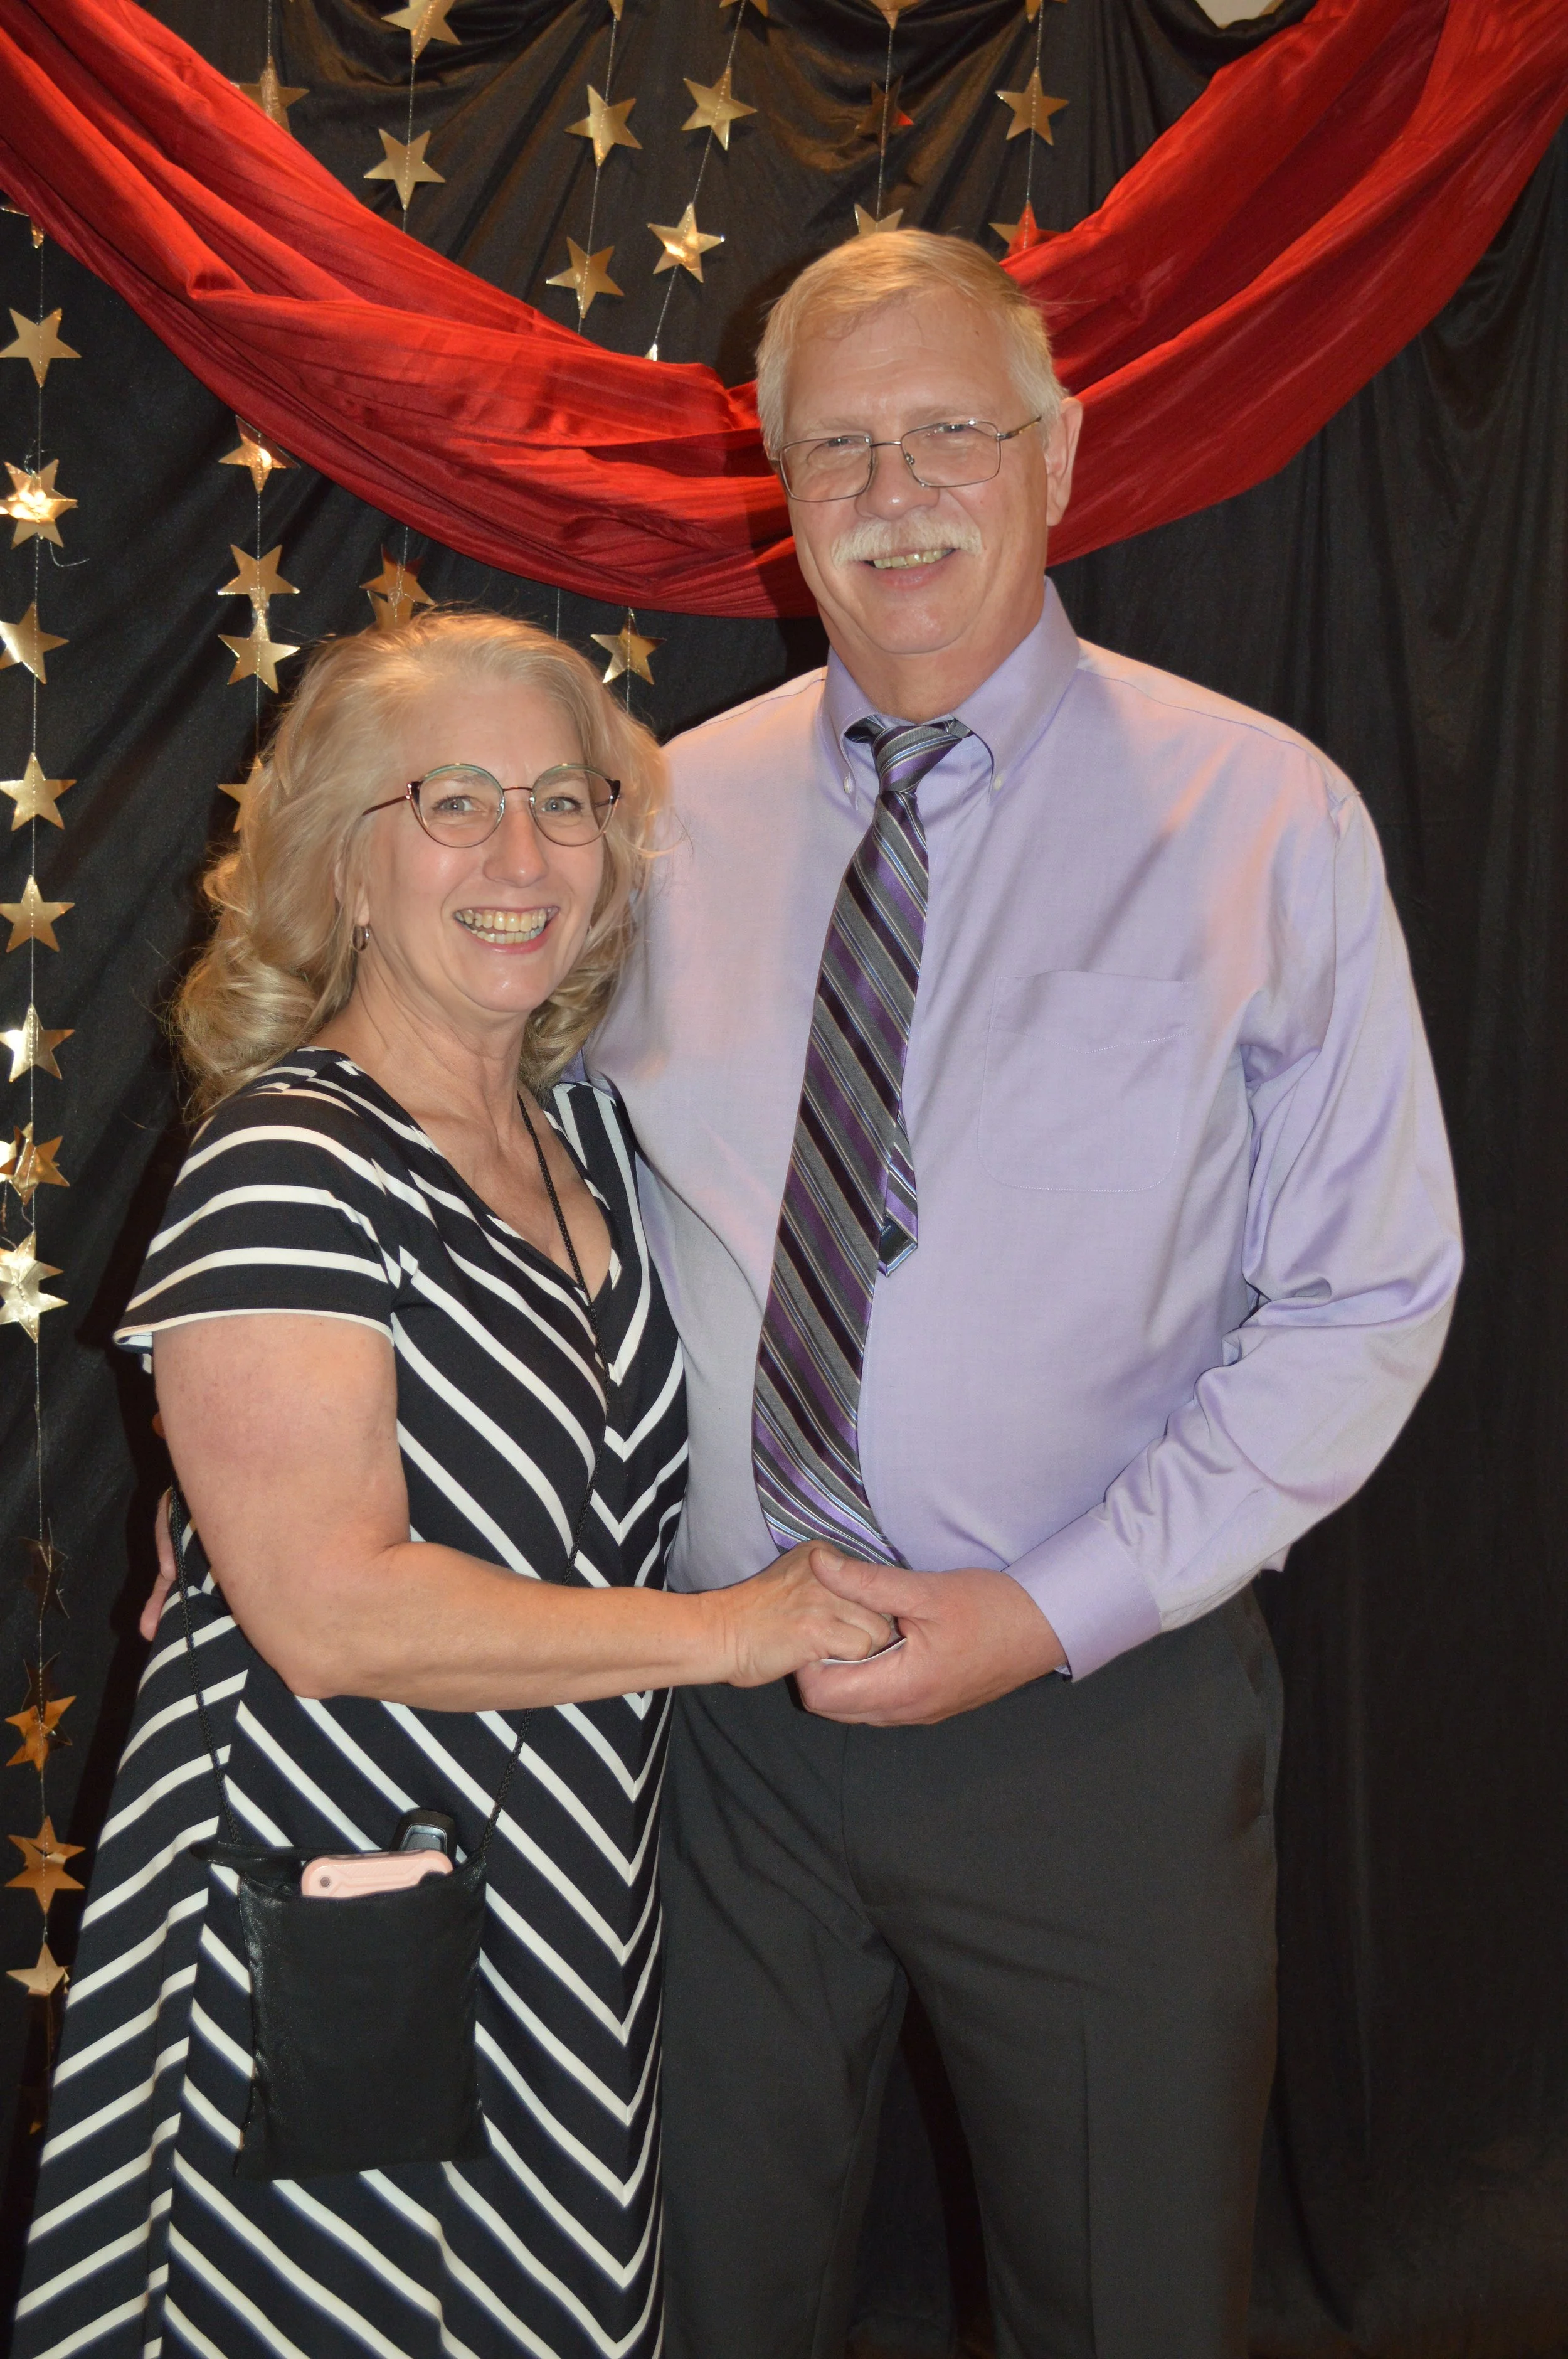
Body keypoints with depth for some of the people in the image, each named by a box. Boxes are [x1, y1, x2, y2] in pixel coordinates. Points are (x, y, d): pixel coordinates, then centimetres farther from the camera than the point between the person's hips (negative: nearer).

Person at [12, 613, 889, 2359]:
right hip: (339, 1933, -7)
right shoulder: (285, 1167, -18)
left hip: (575, 1912, 7)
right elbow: (331, 1611, -23)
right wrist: (726, 1628, -17)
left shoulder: (583, 1131, 6)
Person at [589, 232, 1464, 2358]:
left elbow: (1369, 1302, -8)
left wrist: (1055, 1610, -16)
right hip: (718, 1710, 3)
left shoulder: (1261, 816, -7)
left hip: (1098, 1717, -2)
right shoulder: (676, 812, 3)